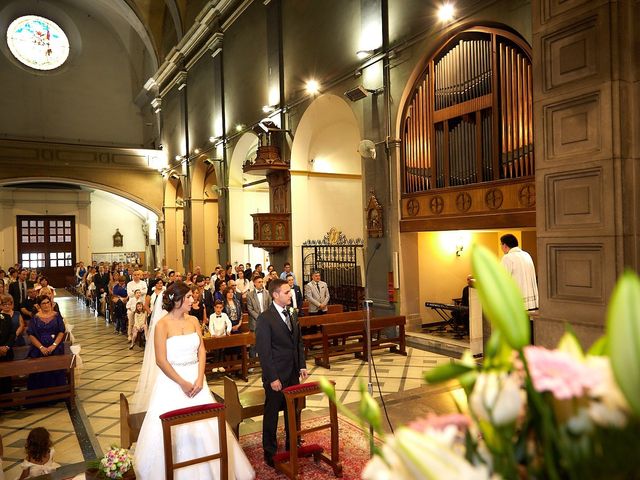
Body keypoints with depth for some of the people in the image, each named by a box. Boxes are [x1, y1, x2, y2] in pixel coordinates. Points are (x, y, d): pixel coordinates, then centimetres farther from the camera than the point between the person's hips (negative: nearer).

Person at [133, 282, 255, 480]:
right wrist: (182, 383, -14)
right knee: (172, 429, 1)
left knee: (205, 426, 9)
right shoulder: (163, 325, -12)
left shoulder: (193, 321, 3)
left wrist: (200, 378, -8)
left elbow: (202, 351, 4)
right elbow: (161, 360, -14)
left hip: (195, 378, 5)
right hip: (172, 380, -5)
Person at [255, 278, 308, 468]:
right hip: (276, 376, -6)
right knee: (272, 414, 9)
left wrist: (302, 366, 7)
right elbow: (263, 351, -17)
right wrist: (272, 378, -18)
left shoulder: (292, 314, 6)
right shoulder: (265, 318, -16)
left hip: (293, 374, 7)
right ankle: (270, 452, 25)